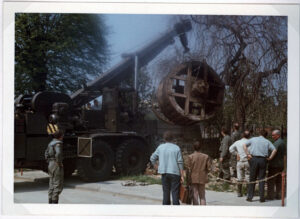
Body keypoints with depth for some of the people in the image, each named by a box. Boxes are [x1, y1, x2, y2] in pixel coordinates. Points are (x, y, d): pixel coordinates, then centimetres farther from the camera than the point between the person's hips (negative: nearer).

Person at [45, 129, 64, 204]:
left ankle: (50, 202, 16)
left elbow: (46, 154, 23)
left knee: (52, 184, 12)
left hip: (51, 165, 9)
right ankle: (54, 201, -7)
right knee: (58, 184, -4)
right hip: (57, 166, -9)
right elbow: (58, 154, -31)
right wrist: (59, 163, -19)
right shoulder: (58, 143, -15)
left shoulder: (51, 143, 14)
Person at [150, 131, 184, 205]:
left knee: (166, 193, 9)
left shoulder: (160, 147, 4)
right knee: (175, 193, -2)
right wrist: (182, 176, -4)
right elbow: (180, 163, -7)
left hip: (164, 173, 3)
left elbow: (152, 158, 9)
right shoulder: (176, 148, -3)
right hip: (175, 173, -3)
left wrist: (157, 168, 19)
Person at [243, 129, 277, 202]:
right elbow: (274, 150, -2)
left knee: (252, 178, 7)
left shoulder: (253, 139, 12)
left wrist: (248, 154, 0)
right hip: (263, 160, 0)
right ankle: (262, 198, 3)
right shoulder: (267, 142, 10)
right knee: (261, 179, 4)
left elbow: (245, 145, 2)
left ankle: (250, 197, 7)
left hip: (254, 159, 0)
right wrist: (270, 158, 2)